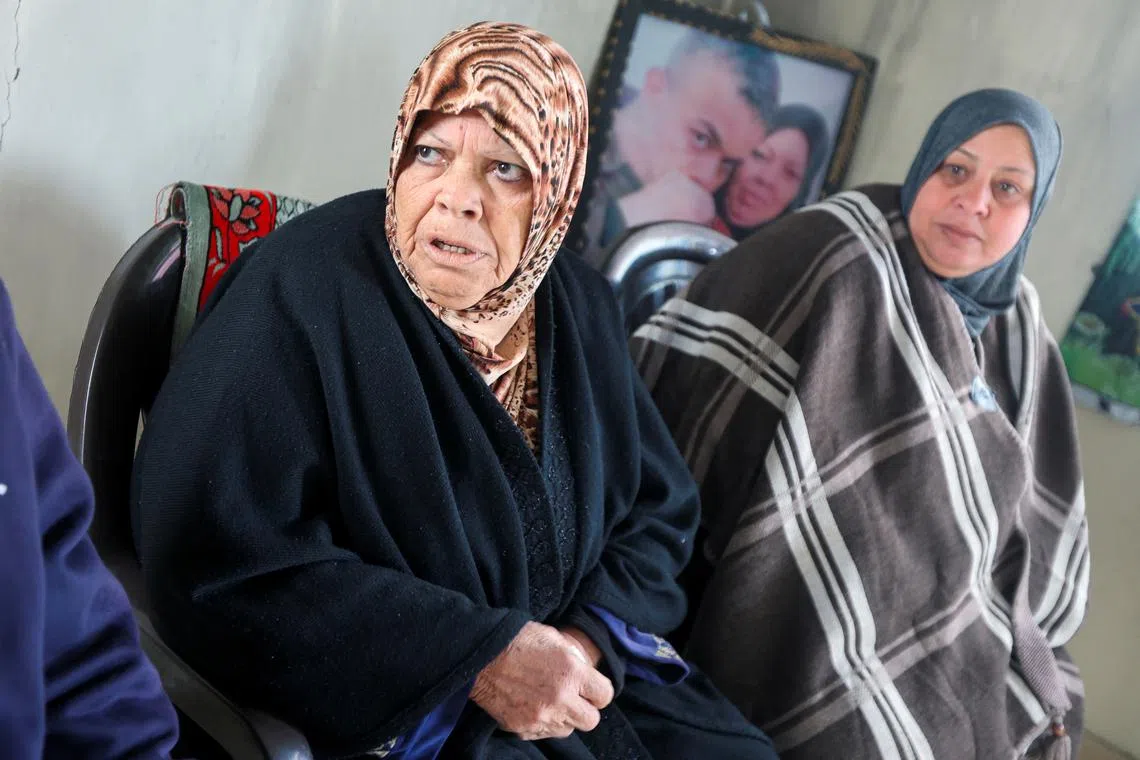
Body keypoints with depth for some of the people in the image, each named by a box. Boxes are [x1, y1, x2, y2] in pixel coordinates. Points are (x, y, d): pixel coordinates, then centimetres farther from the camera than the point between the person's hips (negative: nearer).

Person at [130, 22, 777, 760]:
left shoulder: (581, 311, 2)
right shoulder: (299, 293, -16)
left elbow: (661, 512, 10)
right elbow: (220, 559, -22)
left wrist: (590, 636, -10)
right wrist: (478, 656, -22)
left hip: (575, 668, 5)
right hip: (377, 700, -5)